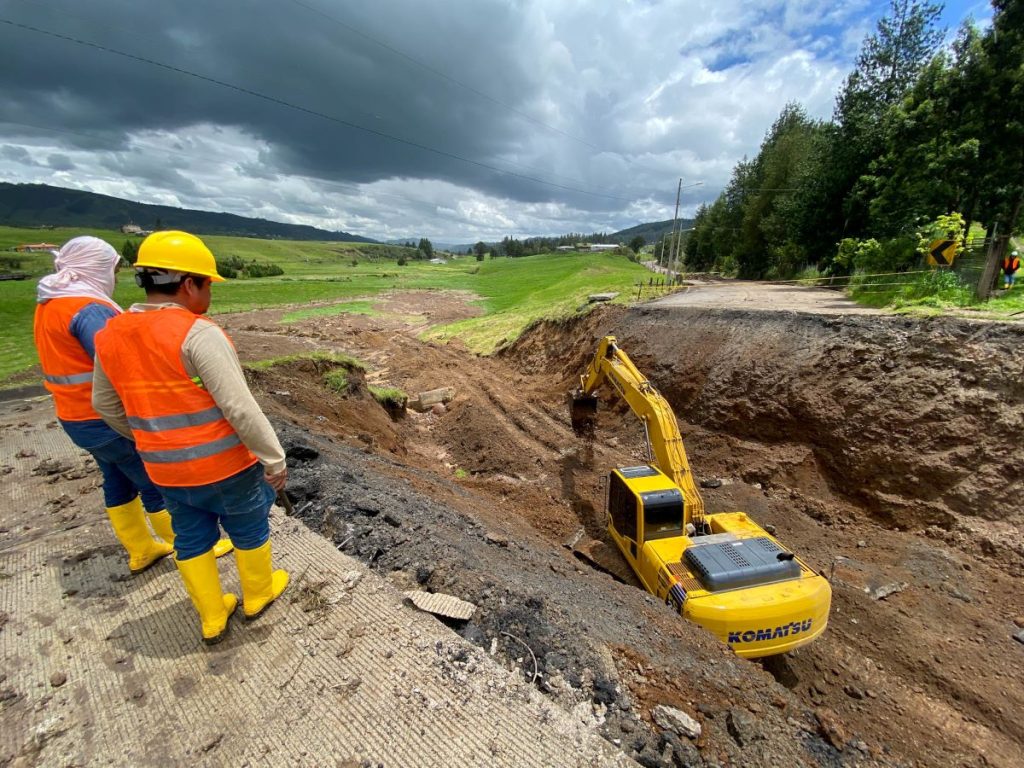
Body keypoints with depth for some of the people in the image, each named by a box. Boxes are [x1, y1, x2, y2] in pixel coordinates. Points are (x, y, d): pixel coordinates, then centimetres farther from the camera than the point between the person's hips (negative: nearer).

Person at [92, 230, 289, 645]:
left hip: (168, 469, 6)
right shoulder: (199, 334, -24)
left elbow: (106, 405, 11)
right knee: (249, 530, 18)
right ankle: (257, 594, 39)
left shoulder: (111, 336, 0)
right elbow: (240, 409, -27)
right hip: (227, 464, -6)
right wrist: (274, 459, -19)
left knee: (192, 539, 22)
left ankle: (212, 619, 37)